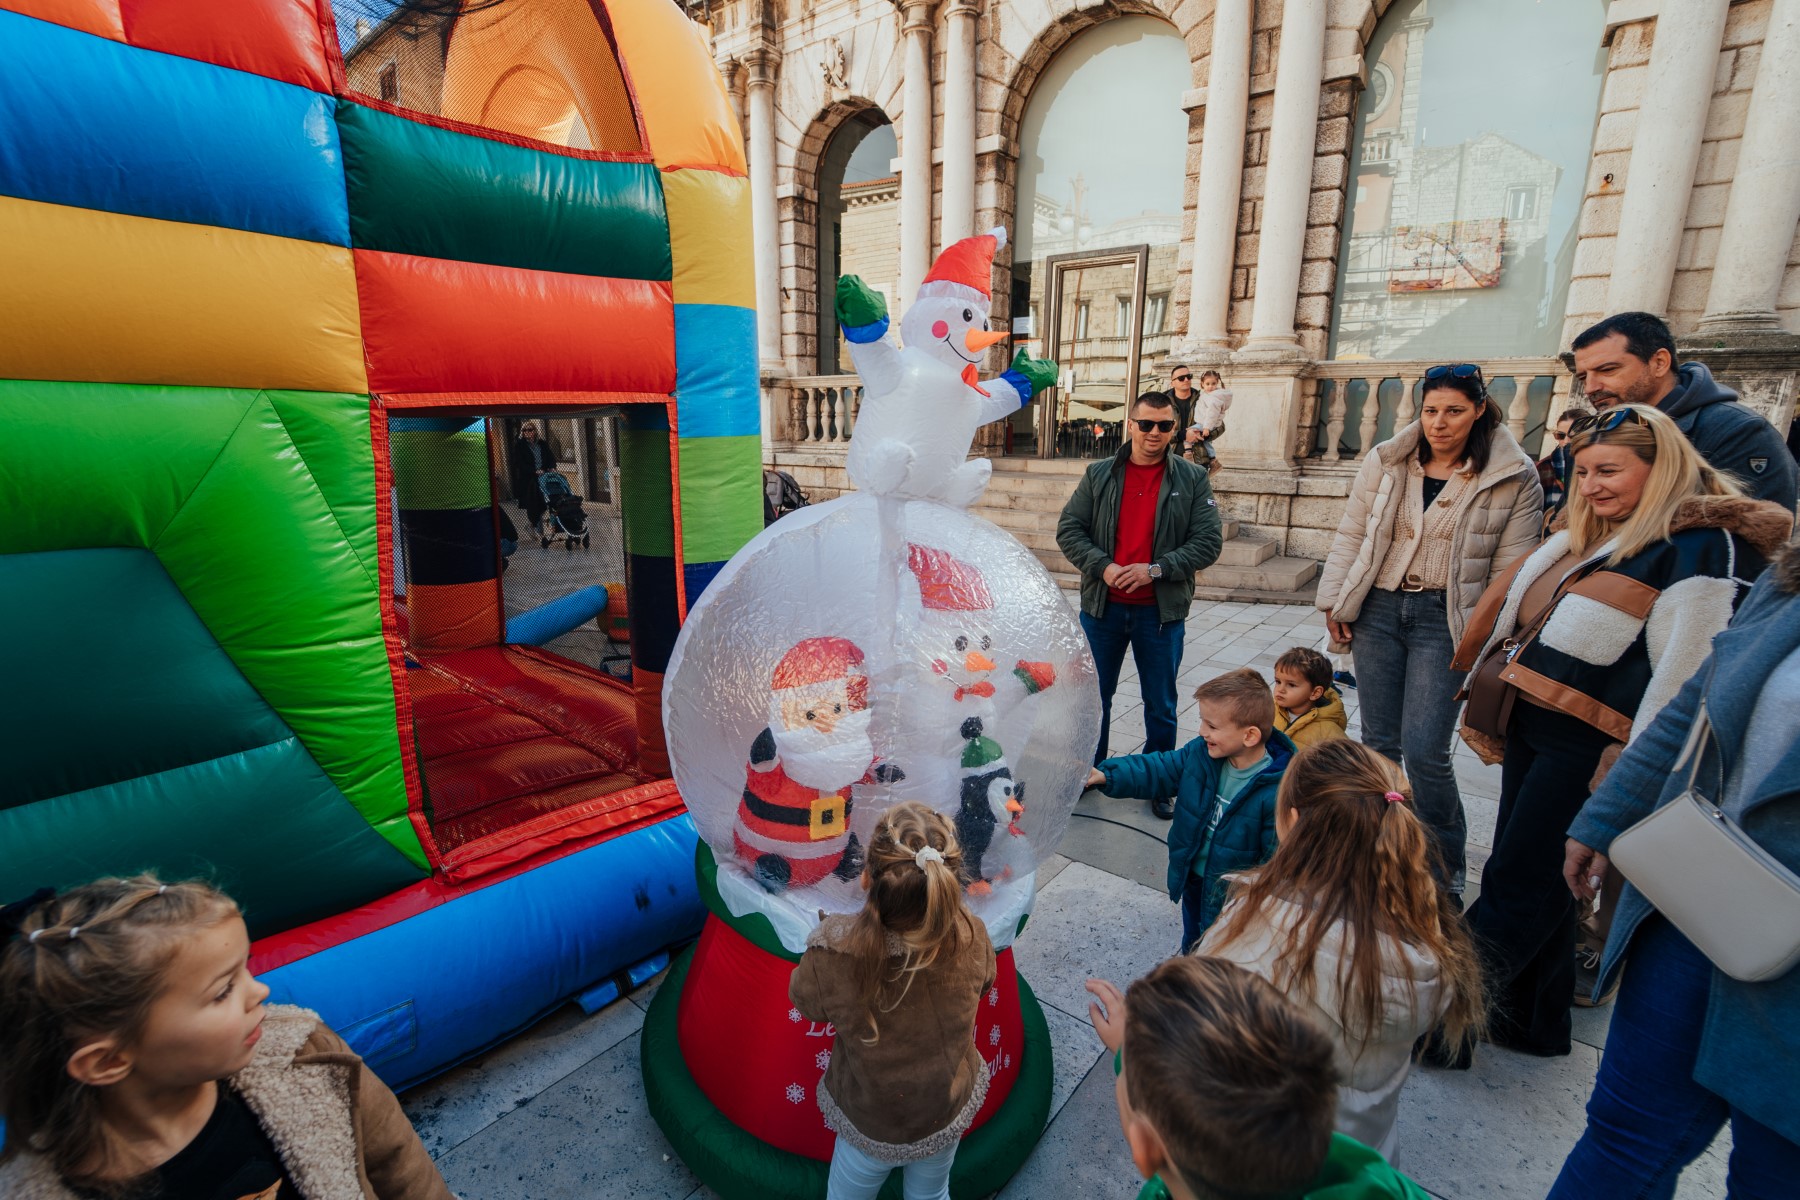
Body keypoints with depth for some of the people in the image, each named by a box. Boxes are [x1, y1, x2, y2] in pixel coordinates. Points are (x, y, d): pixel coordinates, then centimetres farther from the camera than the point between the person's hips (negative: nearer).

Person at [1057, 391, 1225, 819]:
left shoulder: (1192, 479, 0)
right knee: (1094, 695, 13)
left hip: (1162, 611, -1)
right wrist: (1103, 567, -16)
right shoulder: (1099, 475, 2)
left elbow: (1207, 543, -4)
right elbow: (1068, 529, 0)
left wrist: (1155, 569, -17)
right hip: (1103, 606, 1)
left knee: (1161, 706, 11)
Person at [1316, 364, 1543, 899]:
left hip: (1446, 620, -2)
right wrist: (1335, 603, 2)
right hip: (1379, 609, 3)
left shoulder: (1514, 477, -3)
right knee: (1379, 741, 10)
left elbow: (1510, 569, 0)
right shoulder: (1386, 461, 2)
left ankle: (1446, 869, 17)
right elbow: (1350, 535, 6)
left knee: (1425, 752, -7)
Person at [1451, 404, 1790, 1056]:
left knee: (1515, 885, 0)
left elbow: (1687, 671, -16)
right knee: (1536, 884, 16)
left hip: (1589, 746, -8)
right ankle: (1534, 1025, 31)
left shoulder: (1703, 545, -11)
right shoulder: (1586, 536, 15)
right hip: (1531, 729, 8)